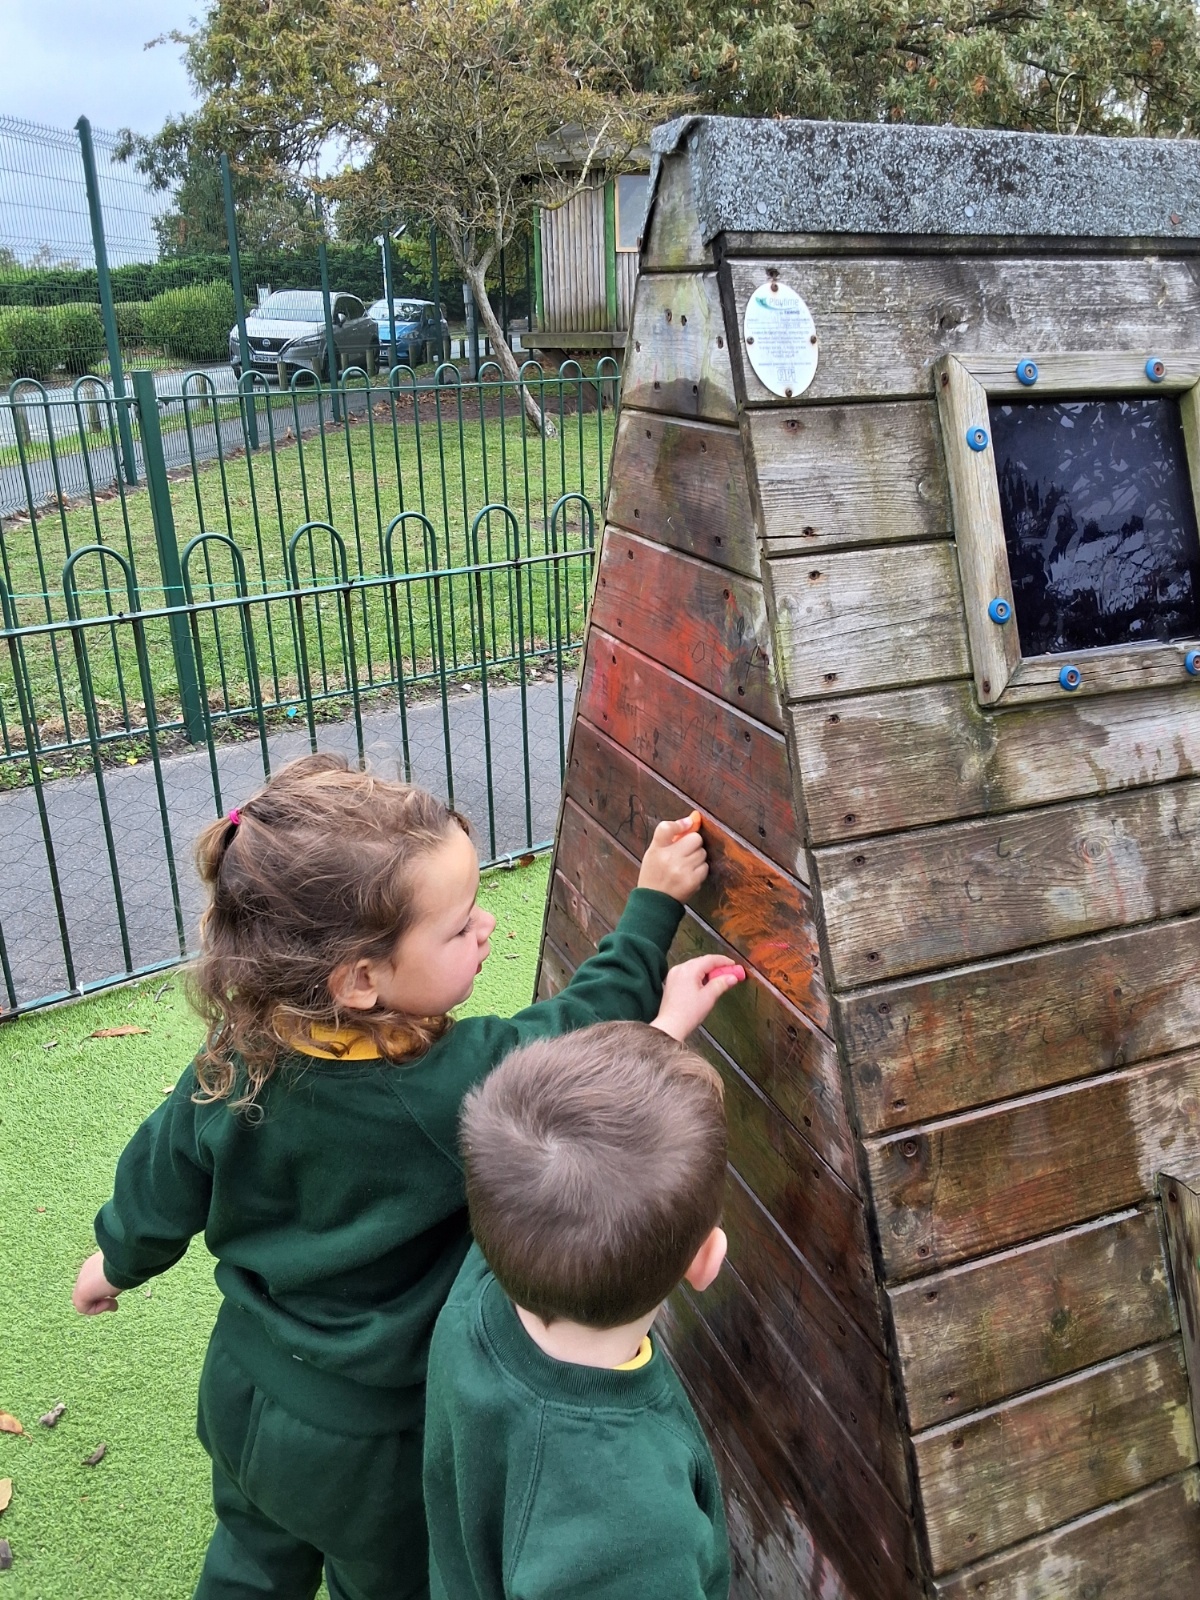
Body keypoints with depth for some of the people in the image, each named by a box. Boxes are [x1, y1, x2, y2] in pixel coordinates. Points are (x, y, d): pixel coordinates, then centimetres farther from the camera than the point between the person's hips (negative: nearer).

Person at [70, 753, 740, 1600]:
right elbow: (580, 1029, -21)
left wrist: (120, 1261, 18)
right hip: (370, 1442, -5)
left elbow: (159, 1187, -4)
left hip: (242, 1393, 5)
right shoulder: (457, 1084, -38)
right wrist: (654, 904, -12)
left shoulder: (234, 1065, -21)